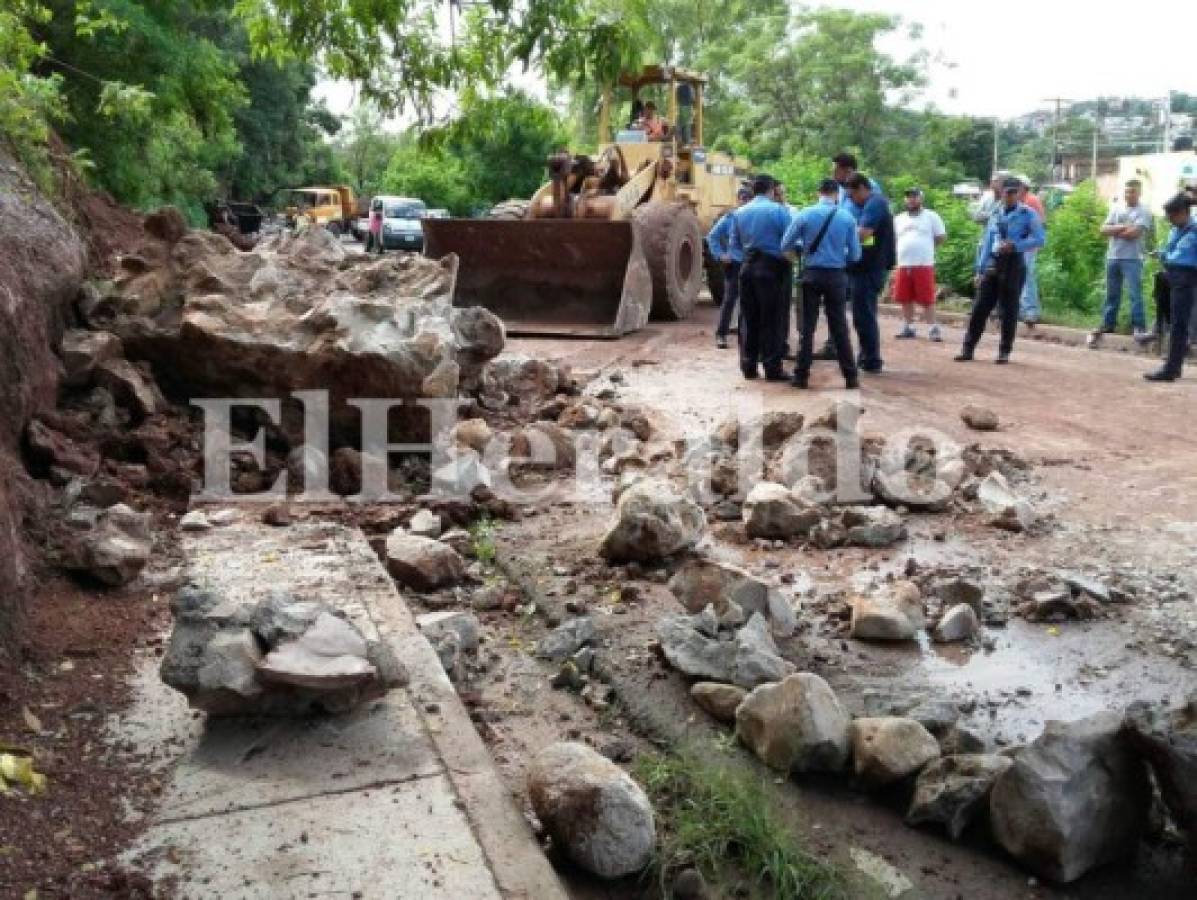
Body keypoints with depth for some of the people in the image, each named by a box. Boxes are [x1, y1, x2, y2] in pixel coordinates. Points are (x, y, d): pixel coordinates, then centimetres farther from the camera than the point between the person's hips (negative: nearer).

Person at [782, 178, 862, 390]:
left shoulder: (805, 214, -4)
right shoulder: (847, 218, -3)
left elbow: (786, 245, -1)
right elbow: (855, 255, -1)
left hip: (812, 275, 0)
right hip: (836, 276, 0)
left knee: (807, 326, 6)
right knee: (839, 327, 6)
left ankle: (802, 376, 8)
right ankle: (850, 377, 9)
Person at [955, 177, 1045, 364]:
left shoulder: (1028, 214, 0)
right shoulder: (995, 216, 15)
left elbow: (1039, 239, -9)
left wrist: (1015, 246, -20)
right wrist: (980, 270, 10)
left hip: (1014, 265, -4)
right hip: (992, 264, 4)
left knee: (1009, 310, 0)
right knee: (980, 307, 0)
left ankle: (1004, 351, 9)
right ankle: (968, 349, 4)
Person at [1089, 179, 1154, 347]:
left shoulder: (1144, 212, -2)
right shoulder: (1116, 208, 14)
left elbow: (1134, 232, -16)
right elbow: (1104, 229, 3)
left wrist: (1114, 231, -3)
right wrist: (1122, 227, -11)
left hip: (1132, 259, -5)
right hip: (1113, 257, 5)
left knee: (1135, 293, -13)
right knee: (1112, 293, 13)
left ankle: (1140, 328, -15)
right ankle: (1108, 324, 23)